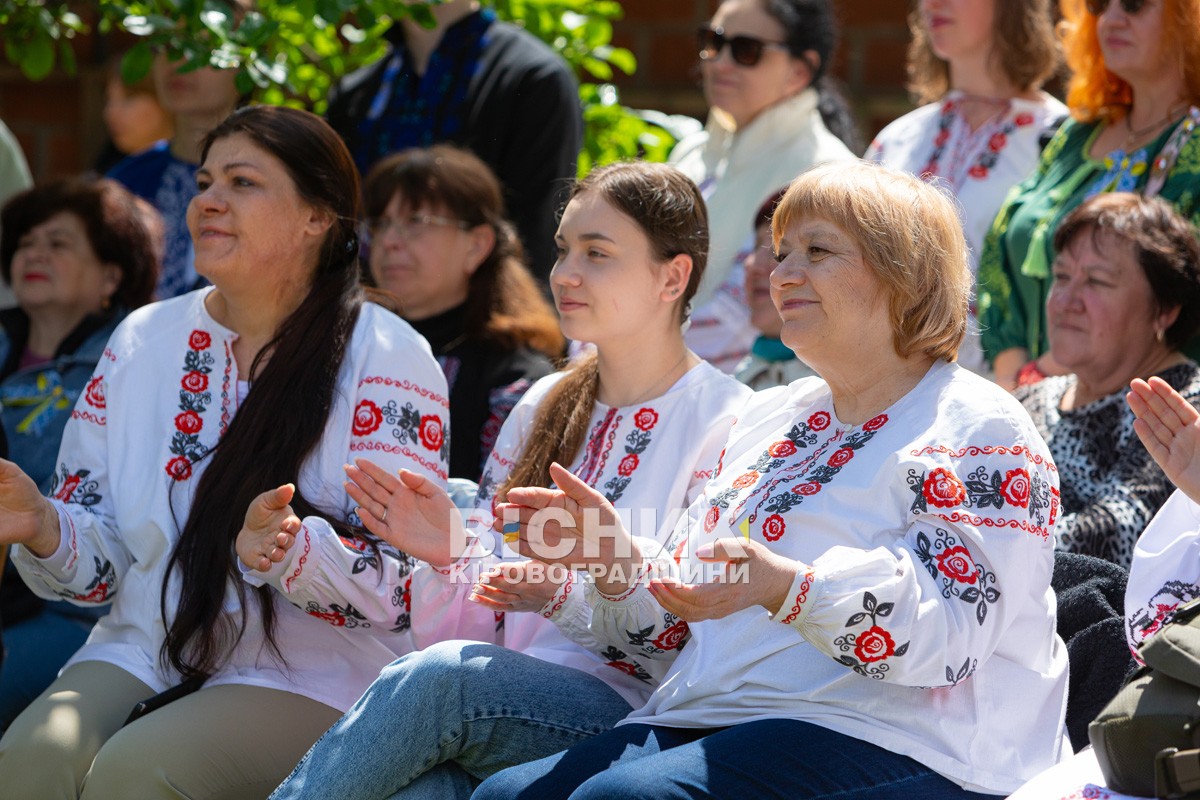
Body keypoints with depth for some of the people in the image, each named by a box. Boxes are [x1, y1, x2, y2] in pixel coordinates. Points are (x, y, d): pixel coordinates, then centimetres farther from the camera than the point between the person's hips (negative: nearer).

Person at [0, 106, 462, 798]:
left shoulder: (387, 356, -3)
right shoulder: (143, 339, 12)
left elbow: (400, 583, -9)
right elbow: (100, 561, 12)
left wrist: (287, 552, -29)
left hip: (311, 678, -4)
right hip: (144, 655, 4)